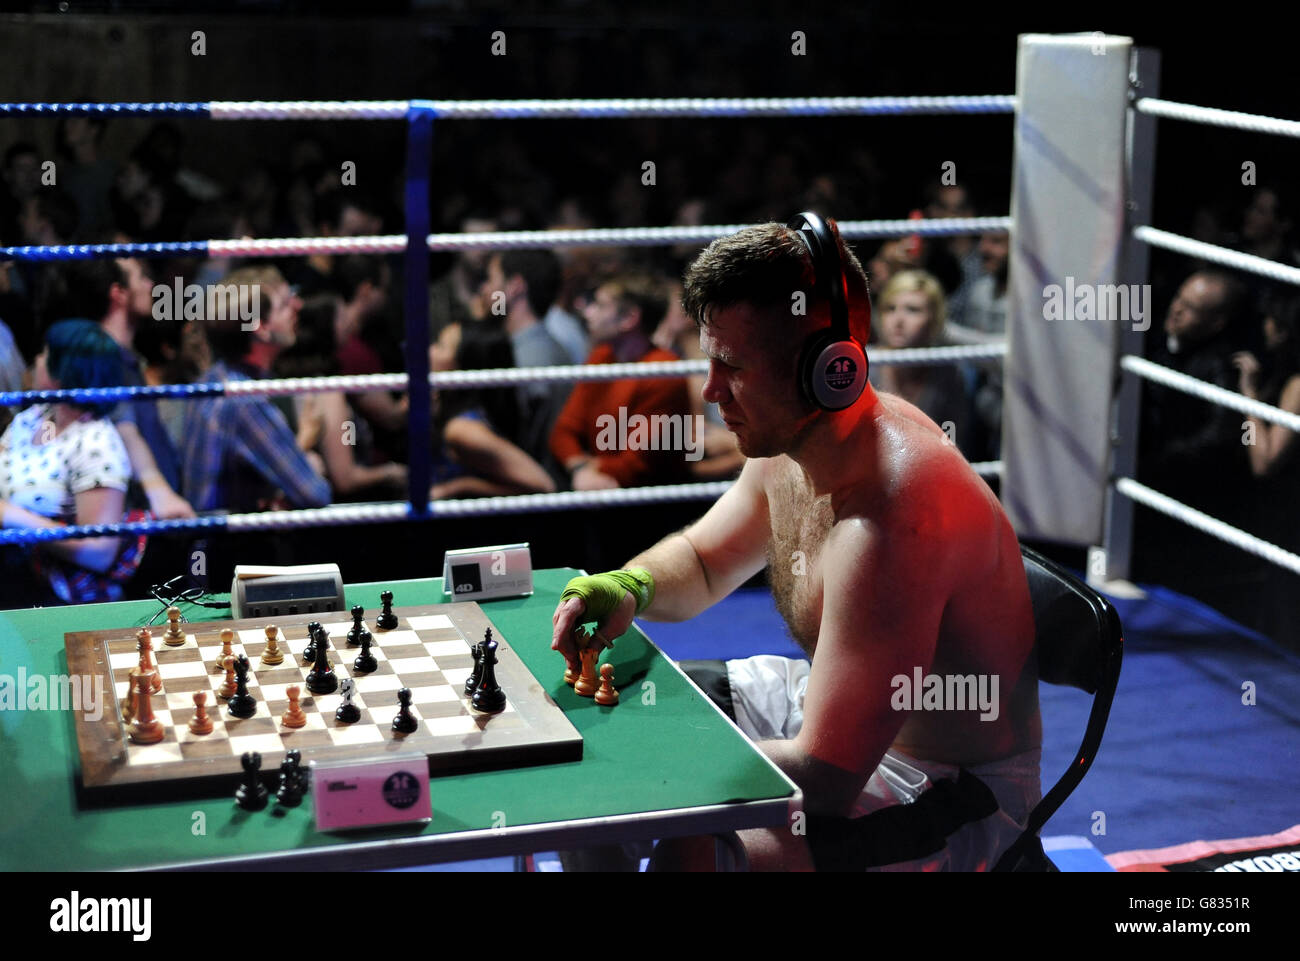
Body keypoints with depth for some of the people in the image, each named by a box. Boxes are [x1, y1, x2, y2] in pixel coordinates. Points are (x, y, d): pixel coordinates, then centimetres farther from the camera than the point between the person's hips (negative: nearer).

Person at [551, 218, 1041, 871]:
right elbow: (702, 559, 16)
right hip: (831, 706, 9)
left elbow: (825, 776, -32)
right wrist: (630, 586, -7)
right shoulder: (789, 446, -4)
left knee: (693, 850, -33)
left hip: (953, 791, -9)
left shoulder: (888, 524, -35)